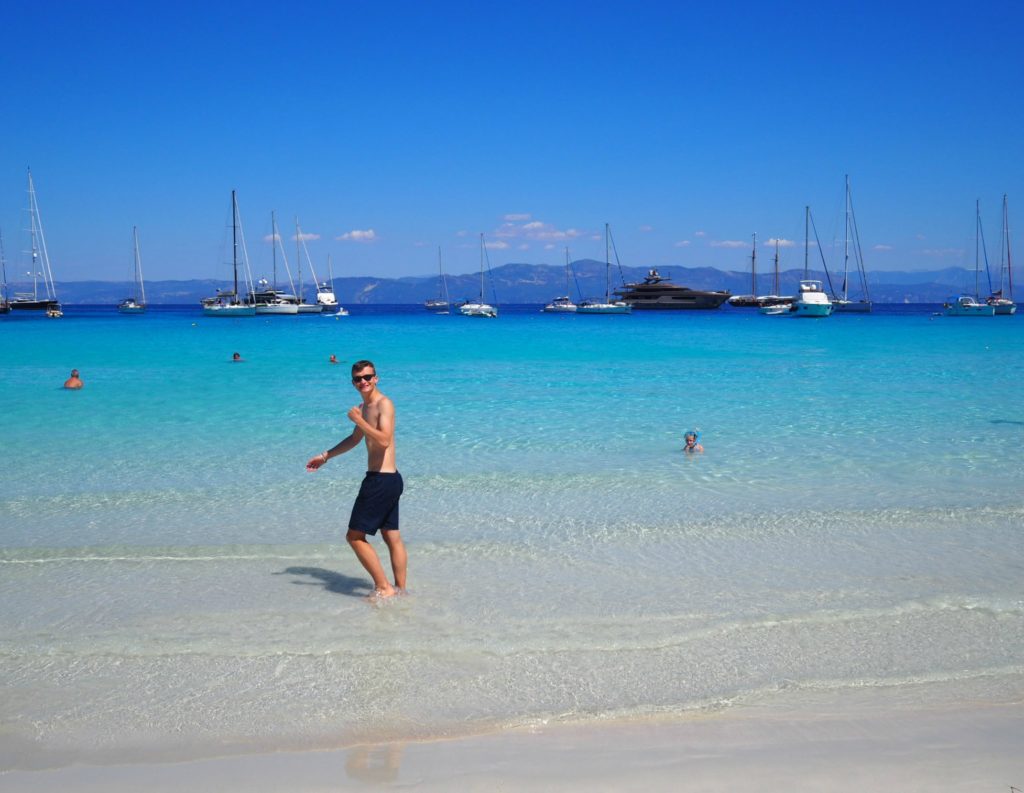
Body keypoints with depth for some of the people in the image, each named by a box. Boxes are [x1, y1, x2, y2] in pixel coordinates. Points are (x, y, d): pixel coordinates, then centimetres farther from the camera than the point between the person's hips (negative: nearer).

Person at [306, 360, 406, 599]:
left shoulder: (384, 404, -13)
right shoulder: (364, 408, 17)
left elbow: (384, 440, -28)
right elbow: (355, 439, 33)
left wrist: (358, 420, -22)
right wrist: (325, 456, 39)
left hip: (382, 480, -10)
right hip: (388, 480, 10)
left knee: (355, 536, -5)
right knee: (392, 538, 13)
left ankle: (383, 588, -2)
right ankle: (400, 589, 20)